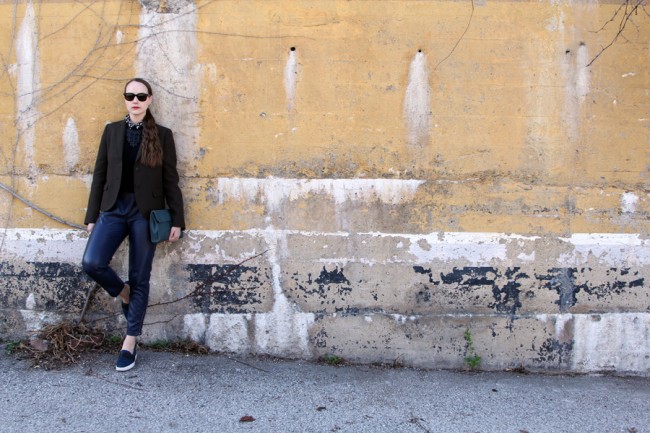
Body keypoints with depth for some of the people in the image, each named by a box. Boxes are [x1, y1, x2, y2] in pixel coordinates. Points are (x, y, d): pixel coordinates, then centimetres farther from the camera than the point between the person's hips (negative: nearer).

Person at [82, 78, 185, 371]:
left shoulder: (162, 135, 3)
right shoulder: (112, 131, 9)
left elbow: (170, 180, 2)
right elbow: (99, 175, 9)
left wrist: (177, 220, -3)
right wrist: (92, 215, 6)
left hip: (146, 212, -2)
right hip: (114, 208, 2)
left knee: (140, 278, 2)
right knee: (91, 263, -18)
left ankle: (130, 342, 15)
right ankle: (123, 292, 15)